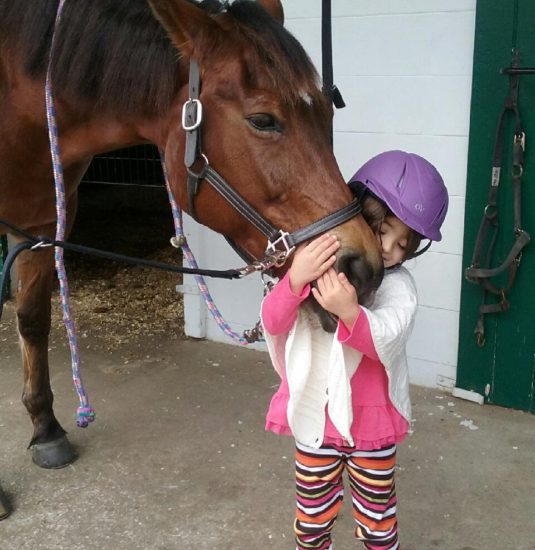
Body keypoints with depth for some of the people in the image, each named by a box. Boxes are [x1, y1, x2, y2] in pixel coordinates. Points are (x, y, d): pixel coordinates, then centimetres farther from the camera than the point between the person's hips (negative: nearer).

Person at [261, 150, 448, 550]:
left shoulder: (398, 285, -12)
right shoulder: (314, 266, -9)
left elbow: (385, 341, -28)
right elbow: (273, 324, -19)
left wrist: (349, 312, -49)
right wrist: (295, 280, -38)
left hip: (372, 423, -1)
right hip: (315, 419, 1)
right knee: (313, 515, 19)